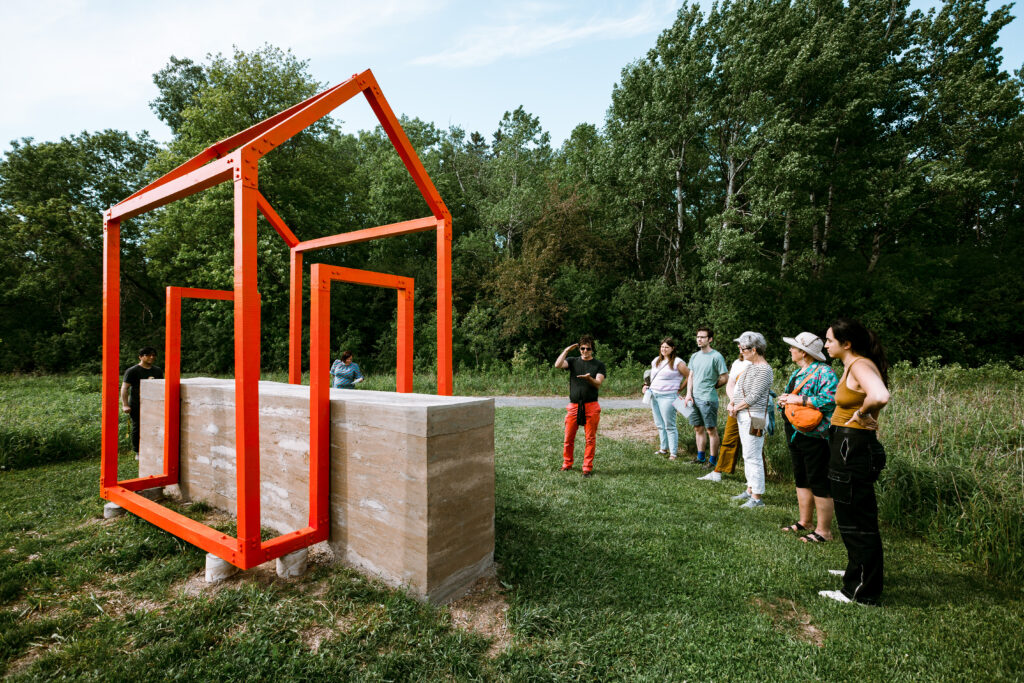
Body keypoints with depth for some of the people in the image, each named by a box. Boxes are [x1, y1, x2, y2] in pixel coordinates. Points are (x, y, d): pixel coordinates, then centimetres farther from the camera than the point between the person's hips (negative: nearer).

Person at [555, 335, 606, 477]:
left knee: (590, 439, 2)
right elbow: (558, 365, -8)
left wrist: (589, 378, -24)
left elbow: (598, 384, -5)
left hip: (591, 406, -1)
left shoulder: (599, 365, 7)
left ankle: (587, 467, 12)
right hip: (573, 406, 1)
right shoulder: (573, 361, 10)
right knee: (568, 438, 5)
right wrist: (566, 351, -7)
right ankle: (567, 464, 23)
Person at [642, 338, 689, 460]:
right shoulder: (656, 361, 14)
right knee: (659, 425, 13)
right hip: (654, 395, 7)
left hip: (668, 396, -7)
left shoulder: (677, 362, -6)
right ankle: (663, 449, 25)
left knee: (669, 426, -4)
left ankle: (673, 453, 2)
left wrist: (679, 389, -4)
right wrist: (647, 386, 12)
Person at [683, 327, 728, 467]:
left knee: (711, 430, 1)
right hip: (694, 398, 7)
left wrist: (711, 386, 2)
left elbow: (725, 377, -7)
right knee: (698, 428, 14)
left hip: (708, 399, -7)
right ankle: (701, 457, 26)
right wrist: (689, 394, 5)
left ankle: (713, 460, 11)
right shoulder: (694, 356, 12)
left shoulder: (716, 356, -9)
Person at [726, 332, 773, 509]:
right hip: (743, 416, 10)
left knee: (753, 457, -5)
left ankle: (757, 497, 2)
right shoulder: (750, 366, 14)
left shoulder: (764, 369, -15)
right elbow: (738, 388, 16)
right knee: (747, 455, 16)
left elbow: (754, 396, -19)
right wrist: (731, 403, 1)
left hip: (754, 417, -10)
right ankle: (750, 490, 27)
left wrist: (736, 407, -8)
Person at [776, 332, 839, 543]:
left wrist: (800, 399, -25)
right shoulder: (797, 372, 16)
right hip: (795, 433, 10)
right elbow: (789, 395, 25)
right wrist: (784, 399, 3)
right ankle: (804, 521, 30)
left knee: (819, 483, 0)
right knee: (801, 479, 17)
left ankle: (824, 530, 11)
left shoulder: (824, 372, -14)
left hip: (814, 436, -10)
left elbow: (830, 399, -27)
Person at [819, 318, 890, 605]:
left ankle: (860, 592, 15)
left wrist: (861, 413, -22)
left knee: (857, 520, 1)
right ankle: (859, 573, 42)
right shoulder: (852, 365, 12)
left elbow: (880, 396, -37)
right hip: (850, 447, 11)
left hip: (854, 449, -11)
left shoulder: (860, 365, -19)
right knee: (855, 518, 24)